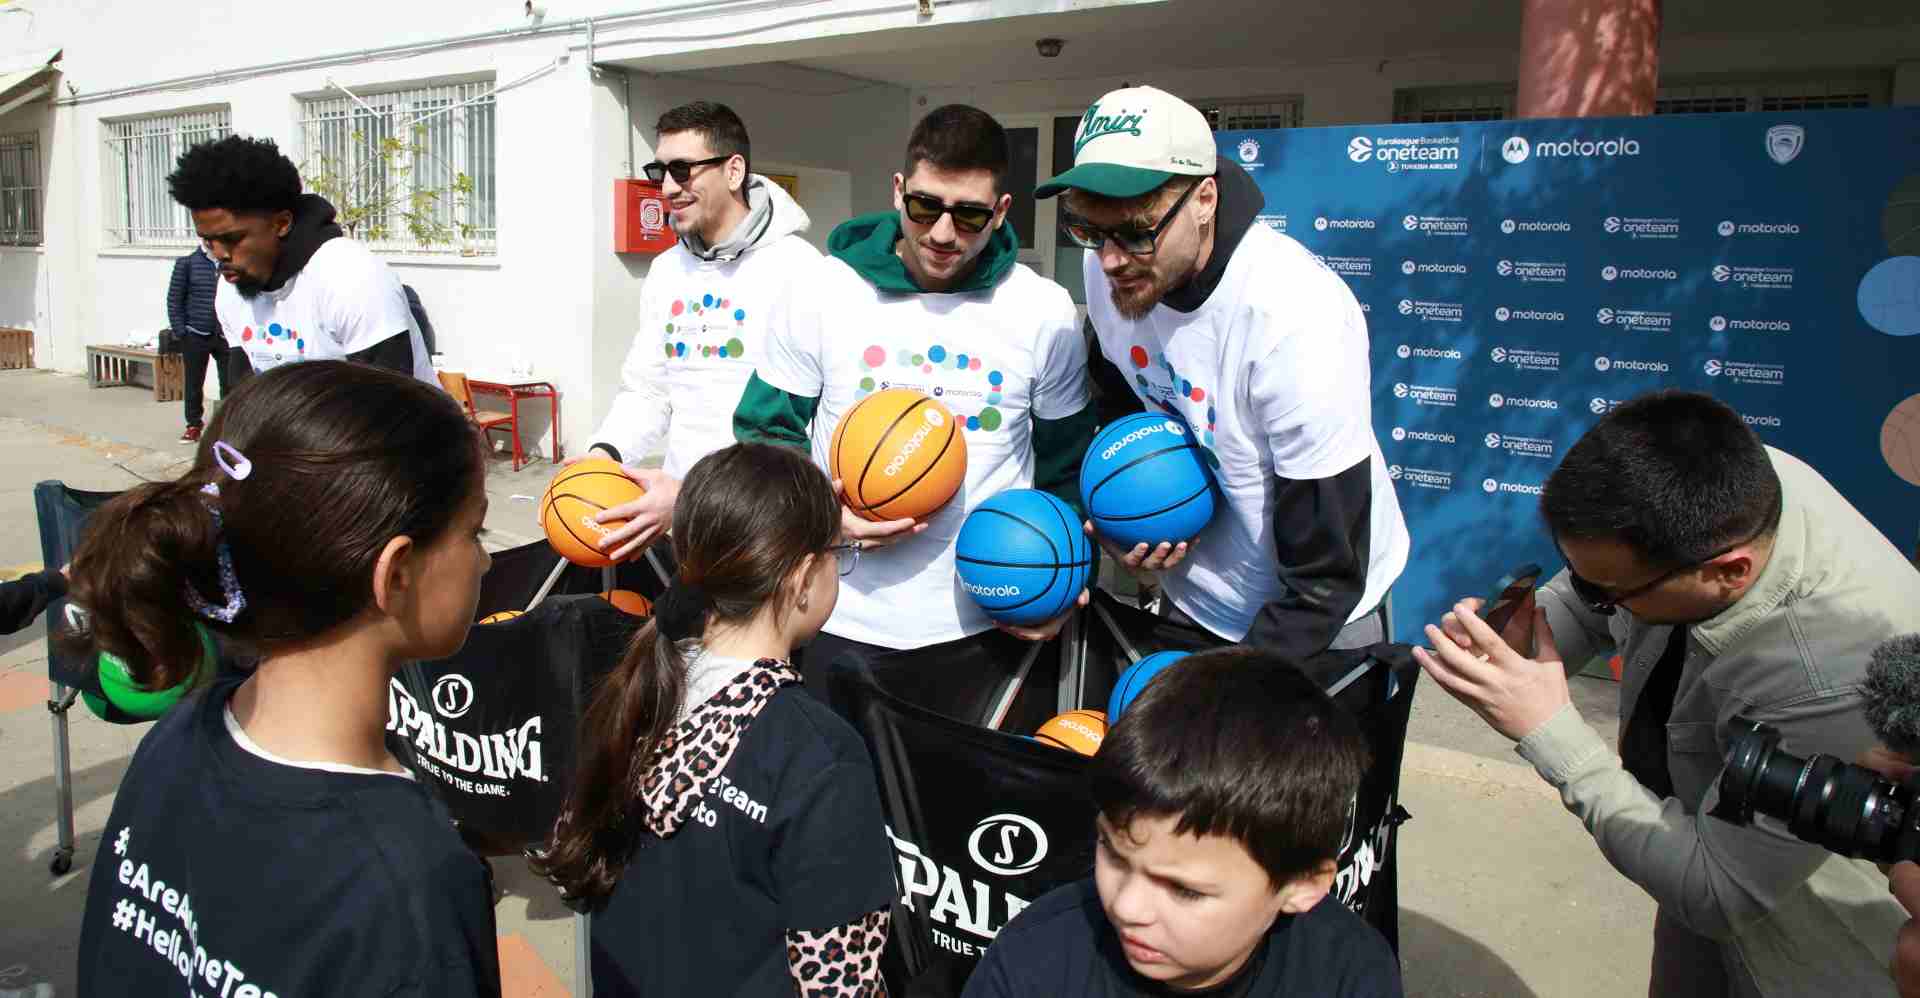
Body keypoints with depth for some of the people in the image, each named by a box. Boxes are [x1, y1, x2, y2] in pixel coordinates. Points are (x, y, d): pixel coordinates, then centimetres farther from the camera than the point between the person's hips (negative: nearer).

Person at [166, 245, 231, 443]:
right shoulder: (187, 263, 0)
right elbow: (174, 299, 1)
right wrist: (180, 332, -4)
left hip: (227, 335, 0)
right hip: (195, 336, 0)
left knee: (229, 382, 3)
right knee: (194, 382, 8)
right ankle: (193, 425, 20)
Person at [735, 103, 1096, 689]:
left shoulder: (1047, 312, -3)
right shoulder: (823, 293, -4)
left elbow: (1067, 466, 7)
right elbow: (765, 429, 4)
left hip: (987, 626, 0)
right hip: (843, 623, 0)